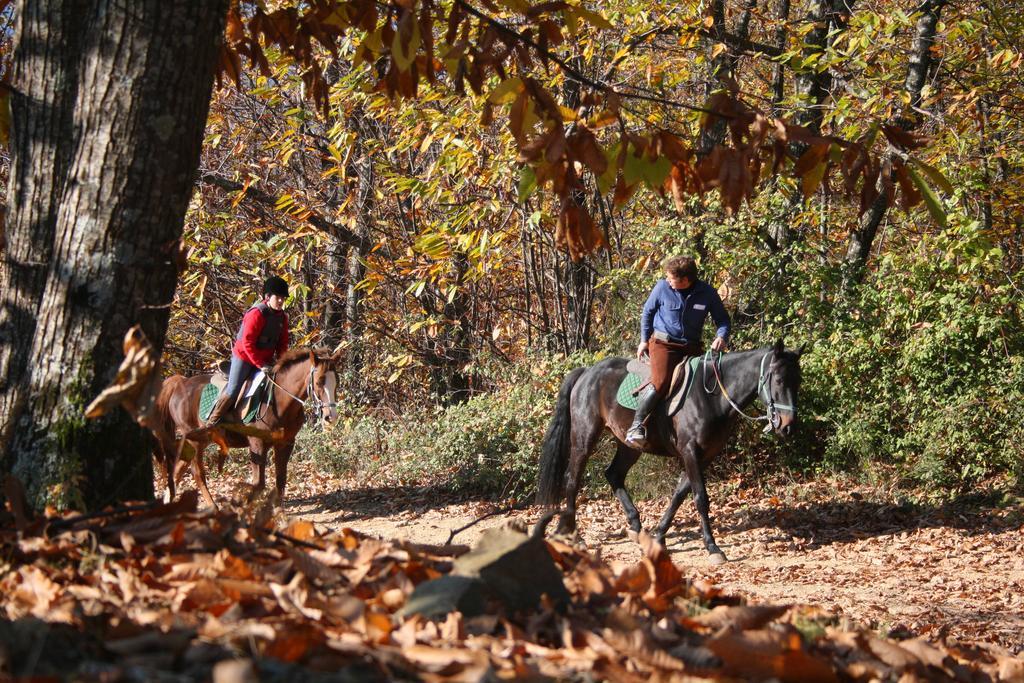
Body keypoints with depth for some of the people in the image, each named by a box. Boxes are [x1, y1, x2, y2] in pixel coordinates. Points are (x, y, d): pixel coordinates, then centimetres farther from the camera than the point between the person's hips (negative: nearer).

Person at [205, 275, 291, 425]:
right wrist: (260, 365, -24)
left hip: (265, 360, 7)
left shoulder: (282, 317, 1)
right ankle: (211, 423, -3)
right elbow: (247, 343, -23)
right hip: (244, 356, -7)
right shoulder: (256, 314, -21)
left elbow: (282, 344, 10)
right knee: (232, 391, -11)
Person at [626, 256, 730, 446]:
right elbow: (647, 312, 10)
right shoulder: (662, 287, -7)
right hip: (663, 343, -3)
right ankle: (637, 426, -20)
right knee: (660, 382, -23)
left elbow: (722, 319, 5)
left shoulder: (707, 293, -6)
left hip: (692, 347, 3)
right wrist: (644, 340, 11)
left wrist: (721, 337, -16)